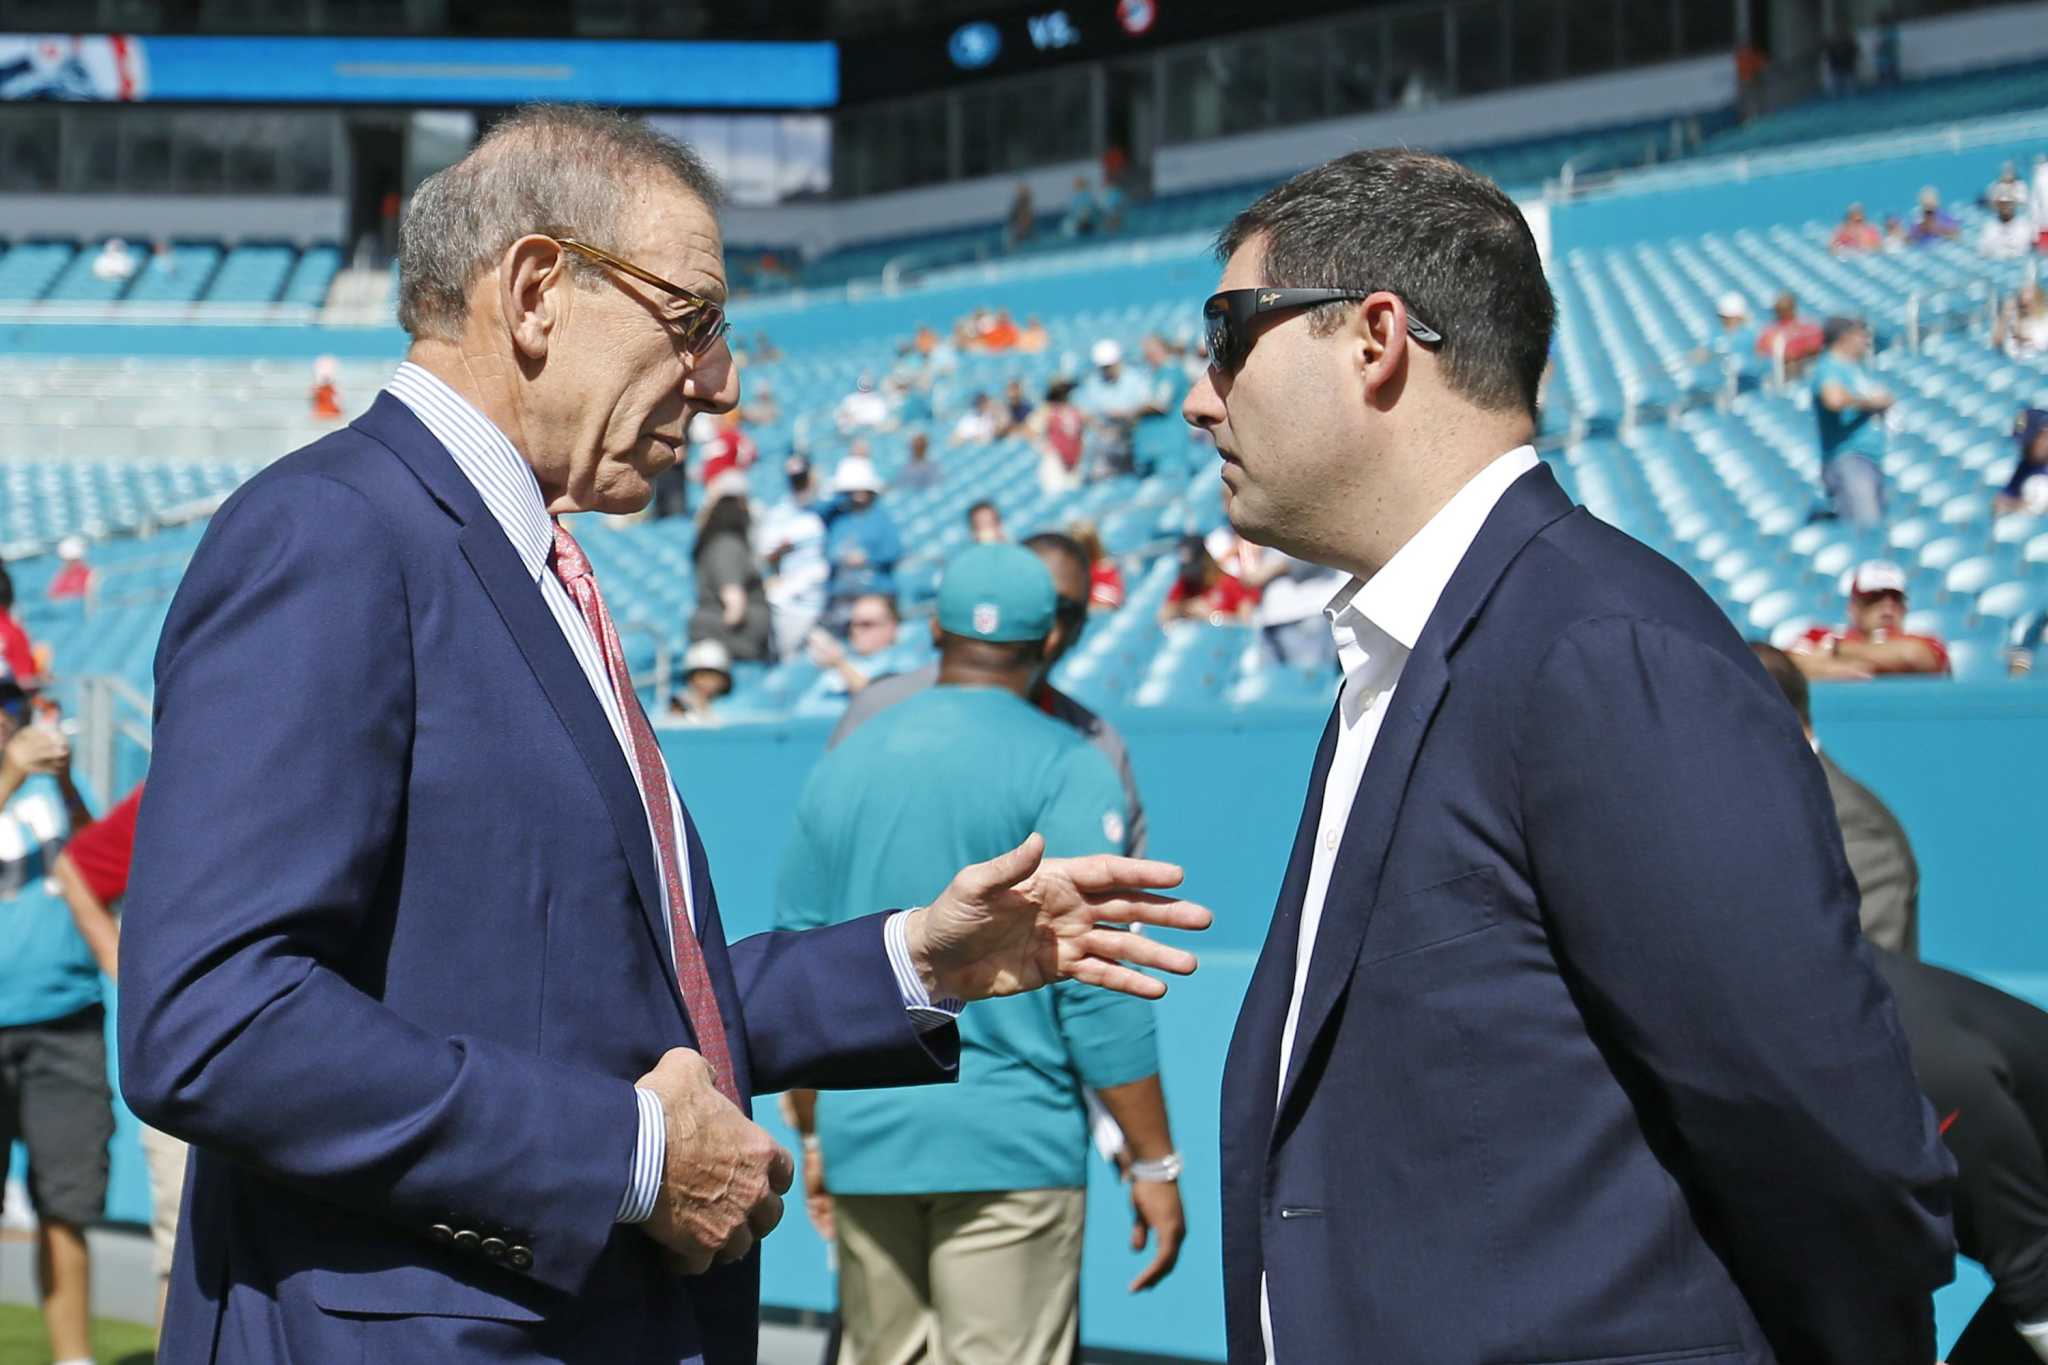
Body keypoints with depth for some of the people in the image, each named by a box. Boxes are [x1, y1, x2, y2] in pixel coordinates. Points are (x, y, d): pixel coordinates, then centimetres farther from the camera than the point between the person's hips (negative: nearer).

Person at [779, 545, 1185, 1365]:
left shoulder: (845, 764, 10)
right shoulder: (1063, 768, -6)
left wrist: (814, 1135, 23)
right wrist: (1155, 1162, -6)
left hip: (864, 1141, 5)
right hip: (1009, 1141, -5)